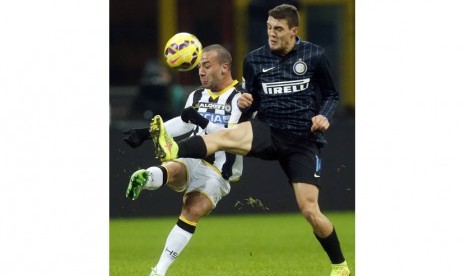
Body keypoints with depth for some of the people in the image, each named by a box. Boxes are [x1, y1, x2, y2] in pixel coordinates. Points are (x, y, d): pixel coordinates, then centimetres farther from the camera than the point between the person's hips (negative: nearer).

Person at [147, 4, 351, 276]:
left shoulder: (314, 56, -2)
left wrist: (325, 116, -13)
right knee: (229, 135, -32)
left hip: (303, 141, -2)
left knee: (310, 211, -8)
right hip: (268, 130, 2)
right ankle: (174, 151, -58)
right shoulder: (255, 59, 4)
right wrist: (245, 102, -9)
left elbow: (332, 95, 8)